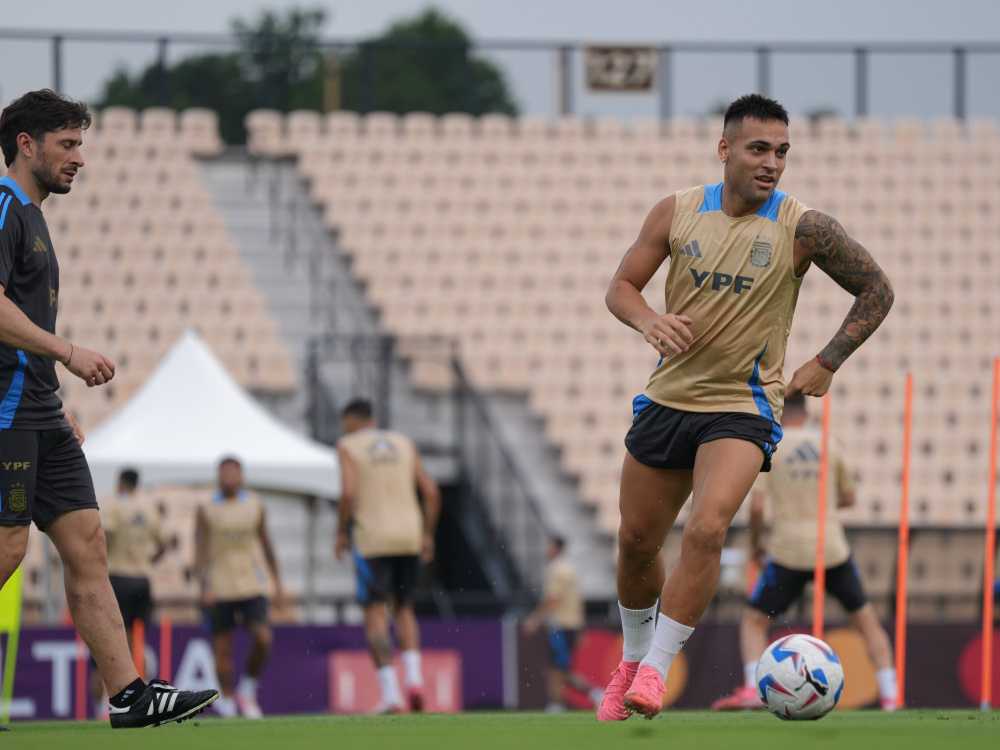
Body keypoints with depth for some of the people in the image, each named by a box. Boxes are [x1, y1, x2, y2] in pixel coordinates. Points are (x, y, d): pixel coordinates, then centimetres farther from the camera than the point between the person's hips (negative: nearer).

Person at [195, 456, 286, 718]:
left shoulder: (254, 505, 8)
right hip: (219, 588, -2)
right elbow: (200, 549, -2)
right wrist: (203, 587, -13)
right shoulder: (207, 510, 0)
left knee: (263, 640, -13)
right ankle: (226, 700, 12)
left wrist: (278, 584, 15)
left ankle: (247, 689, 8)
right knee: (222, 649, 0)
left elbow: (267, 545, 15)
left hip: (251, 586, 2)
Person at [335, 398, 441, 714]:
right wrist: (427, 534, 14)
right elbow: (431, 491, 7)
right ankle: (414, 679, -1)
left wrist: (341, 533, -1)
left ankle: (390, 693, -12)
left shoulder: (348, 446, 1)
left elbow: (349, 493, -14)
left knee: (375, 613, -1)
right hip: (409, 535, 4)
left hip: (372, 540, -4)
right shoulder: (404, 443, 14)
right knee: (403, 608, 18)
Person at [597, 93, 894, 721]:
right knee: (636, 542, 11)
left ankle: (656, 669, -16)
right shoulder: (678, 212, -2)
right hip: (668, 399, 4)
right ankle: (633, 659, 36)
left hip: (743, 409, -4)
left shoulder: (802, 229, -10)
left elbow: (877, 291, 0)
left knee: (707, 529, -26)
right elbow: (622, 286, 6)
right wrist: (649, 321, -16)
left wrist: (826, 365, -5)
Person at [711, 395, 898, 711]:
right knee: (866, 620, 14)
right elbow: (848, 499, 18)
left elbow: (756, 506, -10)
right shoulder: (829, 446, 8)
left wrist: (755, 543, 7)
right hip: (833, 550, 2)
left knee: (753, 622, 9)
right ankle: (889, 695, 6)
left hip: (789, 552, -2)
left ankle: (752, 688, -12)